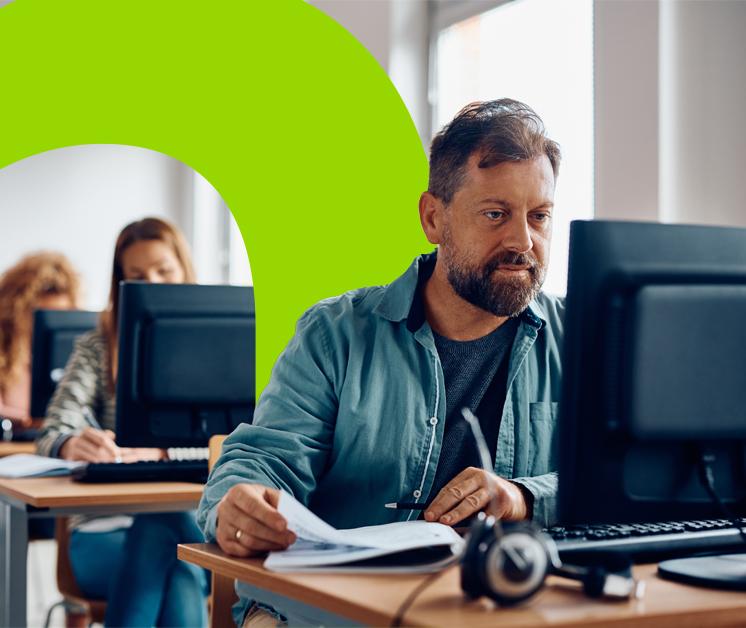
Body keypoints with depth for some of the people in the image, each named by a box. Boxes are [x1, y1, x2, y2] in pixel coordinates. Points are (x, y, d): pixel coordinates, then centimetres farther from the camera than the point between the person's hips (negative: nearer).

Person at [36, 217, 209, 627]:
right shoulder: (97, 349, 8)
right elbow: (52, 435, -7)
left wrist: (158, 450, -26)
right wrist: (75, 446, -33)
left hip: (192, 528, 1)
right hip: (105, 533, -1)